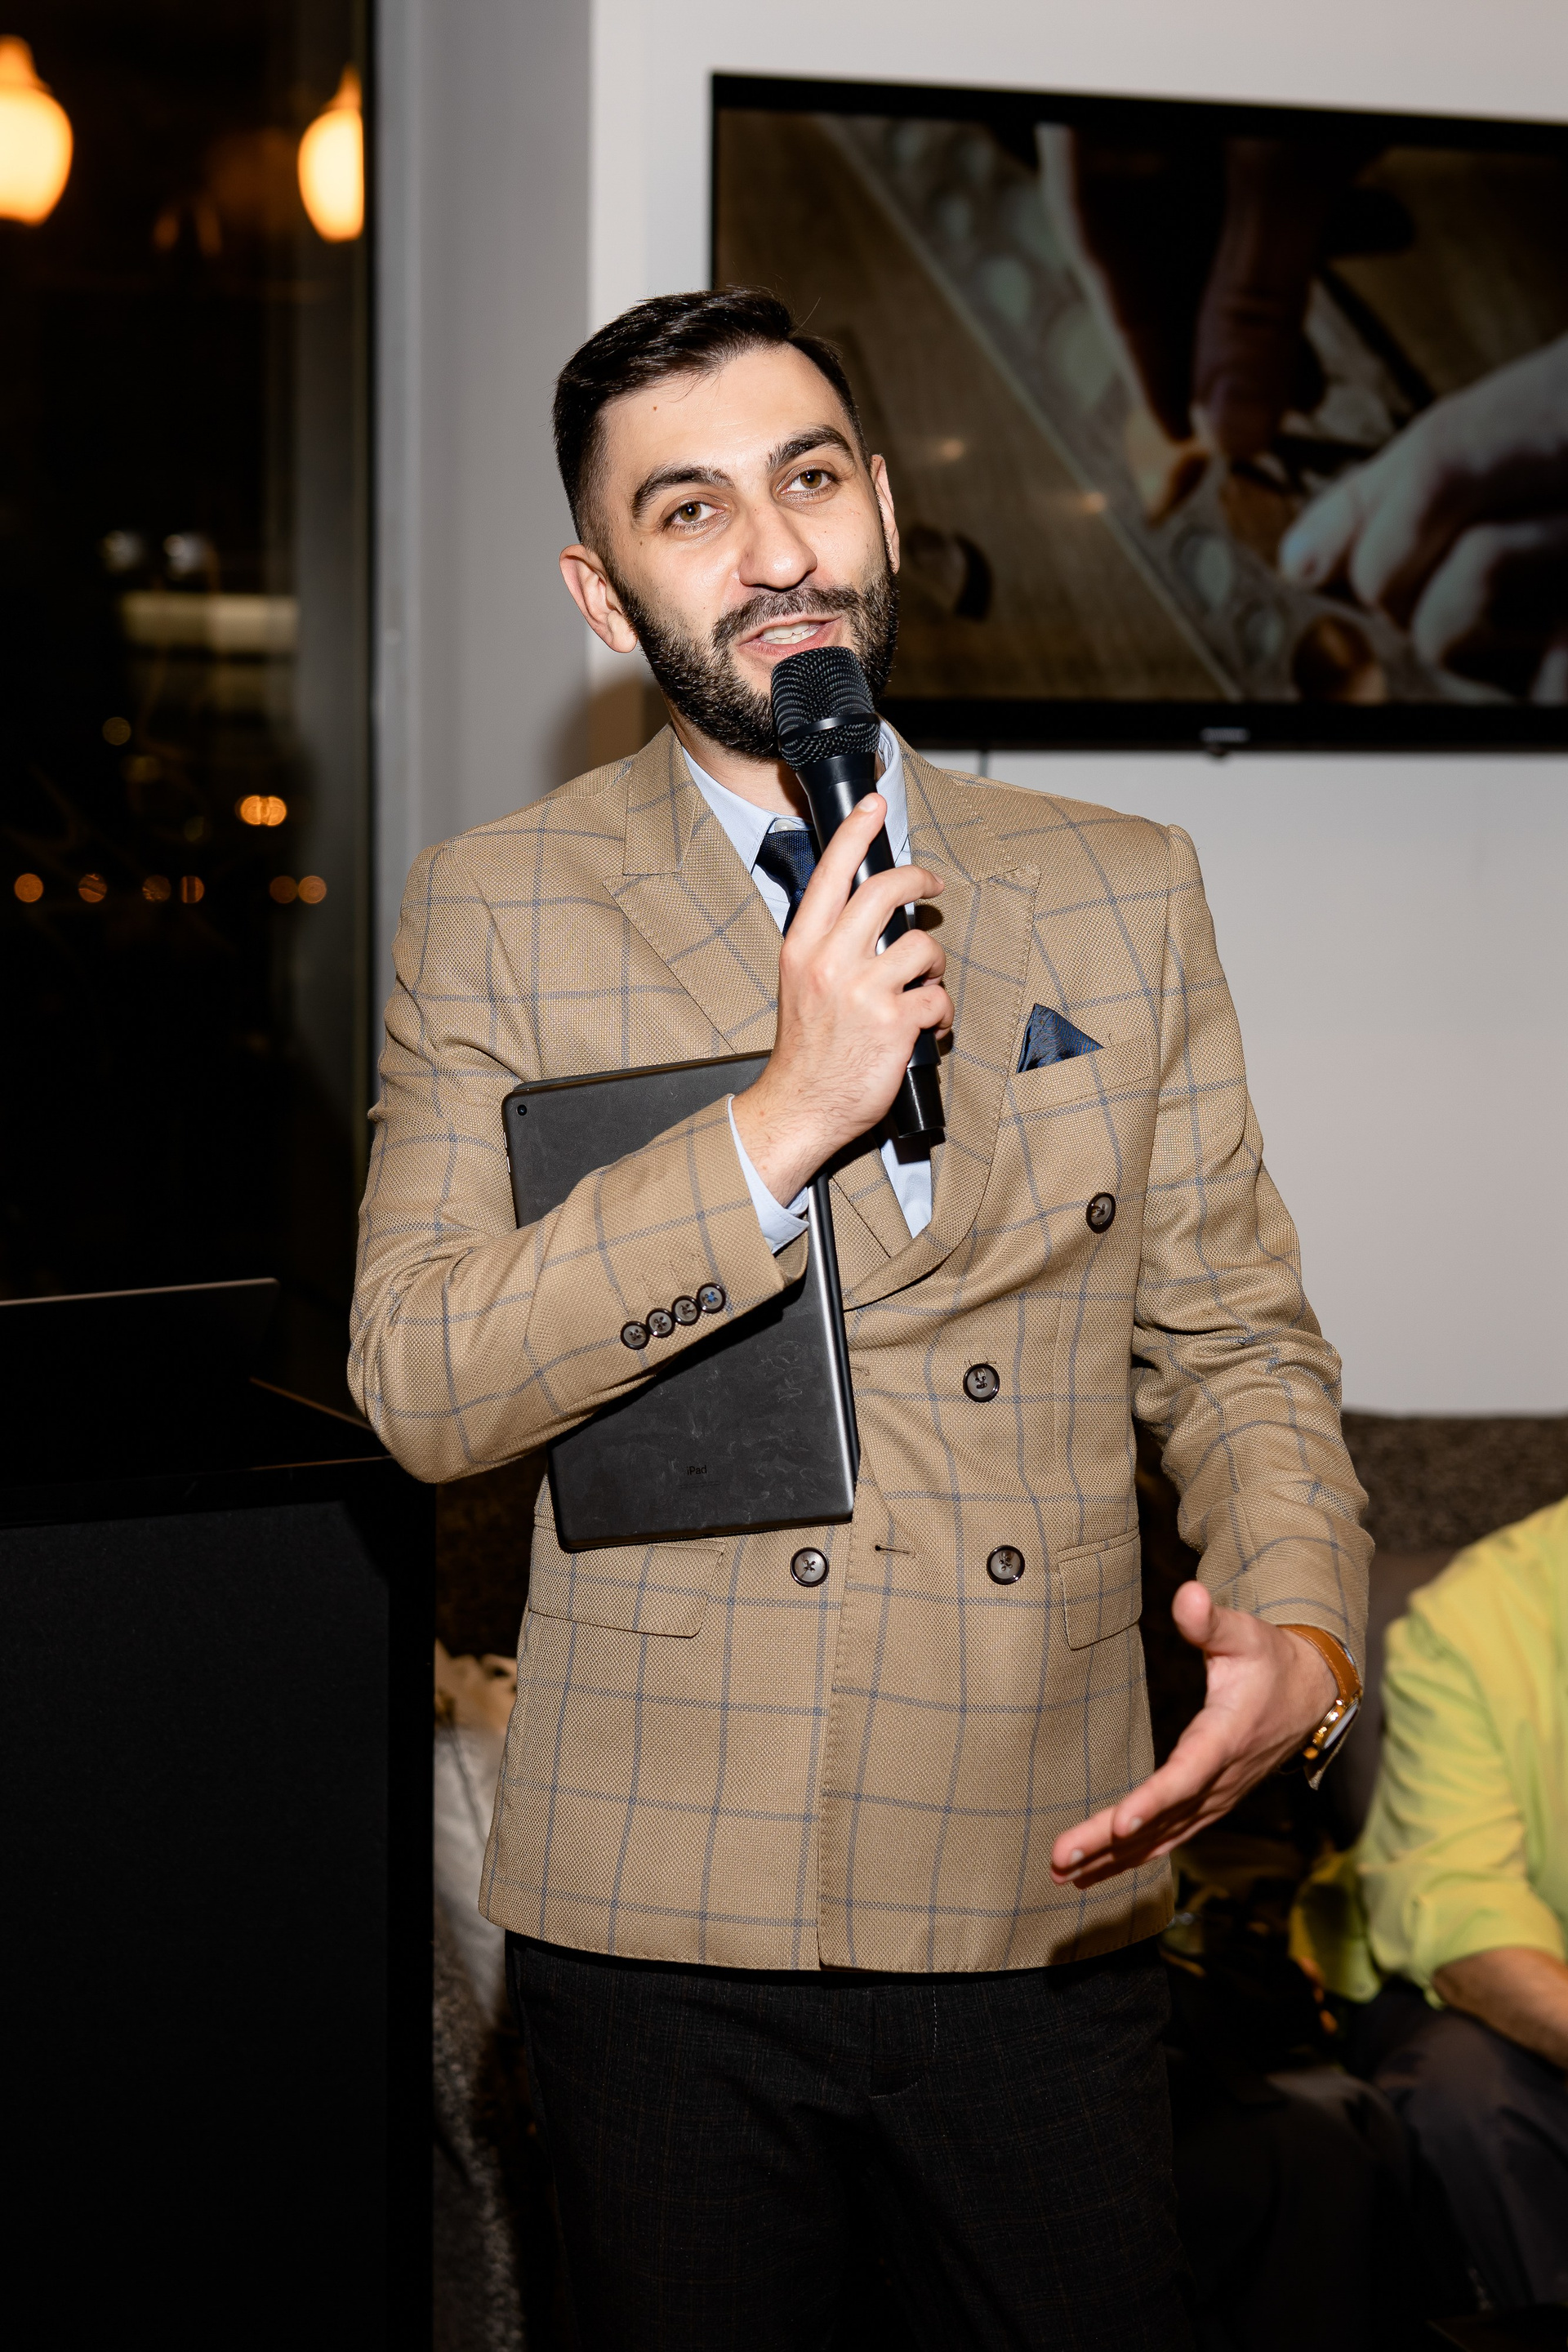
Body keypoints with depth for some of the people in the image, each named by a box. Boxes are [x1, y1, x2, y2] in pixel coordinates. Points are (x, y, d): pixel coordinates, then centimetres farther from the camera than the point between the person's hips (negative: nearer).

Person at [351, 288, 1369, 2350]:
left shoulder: (1123, 893, 8)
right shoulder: (500, 914, 1)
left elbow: (1236, 1347, 8)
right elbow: (420, 1389, -8)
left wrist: (1299, 1637, -11)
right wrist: (778, 1120, -17)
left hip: (1049, 1897, 2)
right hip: (662, 1917, -1)